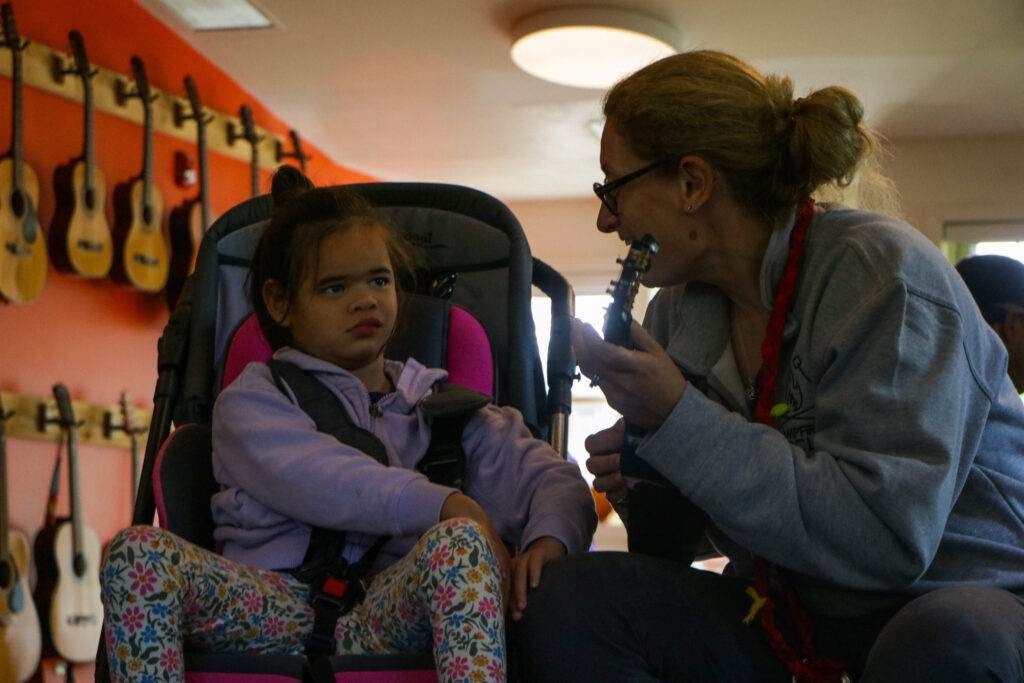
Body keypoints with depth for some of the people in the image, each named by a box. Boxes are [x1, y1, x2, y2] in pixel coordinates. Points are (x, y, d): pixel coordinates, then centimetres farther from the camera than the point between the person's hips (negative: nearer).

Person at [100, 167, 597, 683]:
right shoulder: (251, 400, 16)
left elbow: (550, 478, 11)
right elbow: (321, 483, -6)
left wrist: (548, 539, -14)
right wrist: (444, 504, -21)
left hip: (387, 612, 1)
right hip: (273, 610, 0)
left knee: (459, 544, -33)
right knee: (138, 552, -27)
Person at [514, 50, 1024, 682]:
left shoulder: (881, 272, -16)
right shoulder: (678, 308, 5)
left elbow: (888, 538, -26)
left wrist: (677, 418, -25)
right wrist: (639, 488, -9)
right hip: (789, 618, 5)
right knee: (569, 598, -15)